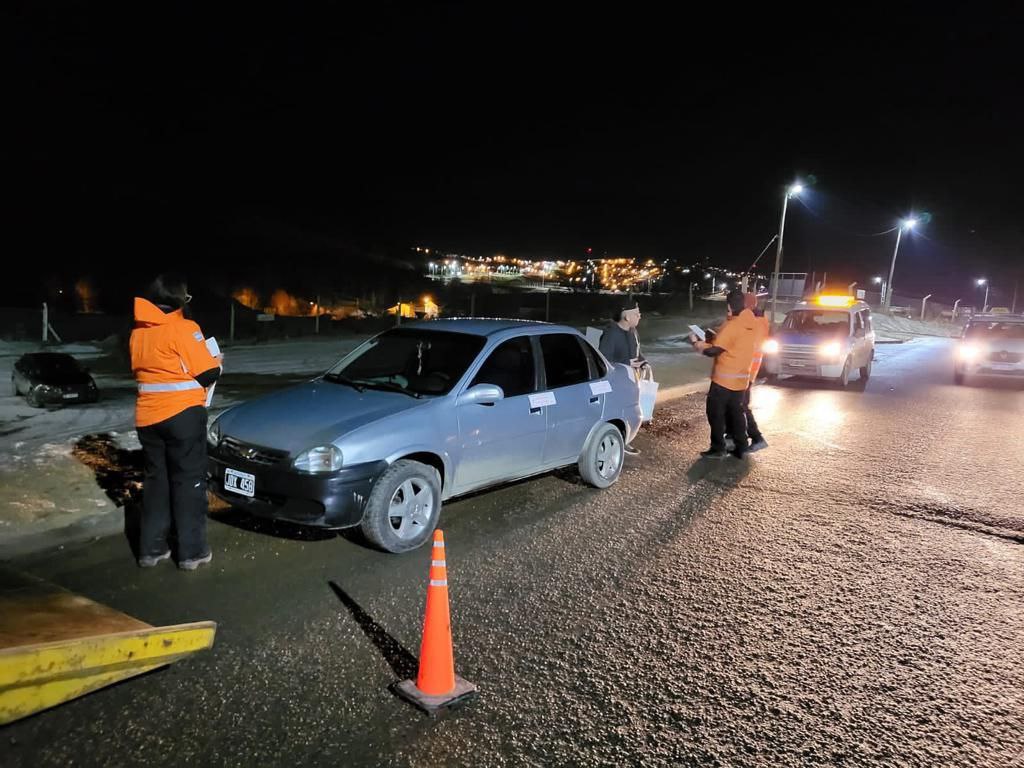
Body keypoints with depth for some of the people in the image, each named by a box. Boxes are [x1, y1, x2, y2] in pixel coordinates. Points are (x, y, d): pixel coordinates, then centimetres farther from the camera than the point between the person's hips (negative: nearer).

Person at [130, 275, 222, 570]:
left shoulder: (138, 332, 10)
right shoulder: (183, 328, -11)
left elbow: (144, 370, 18)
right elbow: (207, 373, -10)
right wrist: (216, 361, 10)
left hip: (147, 417, 6)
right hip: (182, 414, -6)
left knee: (155, 481, 15)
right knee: (188, 481, 2)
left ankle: (151, 549, 20)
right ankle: (192, 552, 7)